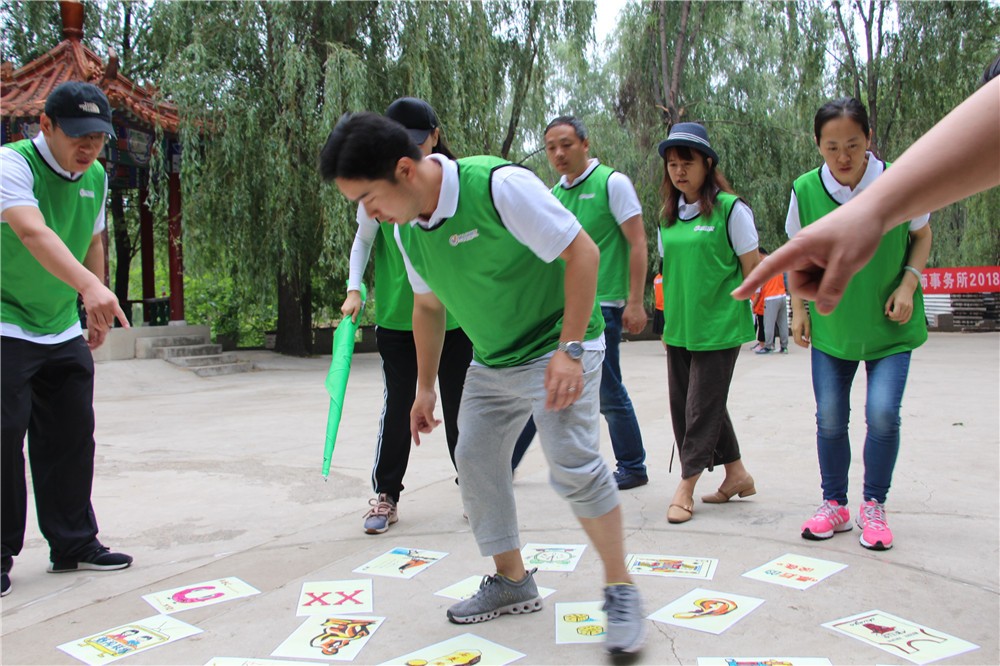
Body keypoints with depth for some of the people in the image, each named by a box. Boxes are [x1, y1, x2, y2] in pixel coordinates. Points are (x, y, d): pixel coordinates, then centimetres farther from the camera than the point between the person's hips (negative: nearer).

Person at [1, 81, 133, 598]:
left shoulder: (95, 177, 4)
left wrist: (97, 310, 18)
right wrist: (89, 285, -53)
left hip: (63, 332, 7)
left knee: (71, 439, 9)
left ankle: (73, 545, 21)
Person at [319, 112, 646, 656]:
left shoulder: (499, 185, -25)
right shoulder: (407, 229, -1)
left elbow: (581, 250, -22)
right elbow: (428, 305, 14)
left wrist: (570, 349, -25)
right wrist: (425, 387, 18)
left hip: (555, 350, -8)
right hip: (491, 363, 8)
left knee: (573, 464, -17)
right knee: (475, 463, 8)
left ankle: (621, 590, 3)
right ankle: (512, 583, 25)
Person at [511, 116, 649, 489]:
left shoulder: (612, 183, -5)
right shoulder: (553, 195, 13)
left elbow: (637, 243, -8)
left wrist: (635, 302, -14)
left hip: (600, 306, -6)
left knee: (608, 394, 1)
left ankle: (633, 468, 18)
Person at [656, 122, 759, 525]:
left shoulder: (730, 209, -8)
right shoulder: (670, 215, 10)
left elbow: (752, 269, -5)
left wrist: (734, 310, -1)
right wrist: (671, 318, 13)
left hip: (718, 327, -7)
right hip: (679, 328, 7)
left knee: (703, 405, -2)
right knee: (683, 403, 11)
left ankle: (685, 488, 8)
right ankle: (737, 475, 26)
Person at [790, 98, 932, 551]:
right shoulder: (805, 190, -9)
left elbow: (921, 236, 5)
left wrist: (908, 283, -9)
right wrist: (798, 308, 1)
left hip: (889, 326, -1)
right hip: (830, 324, 1)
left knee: (883, 413, -10)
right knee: (830, 418, 4)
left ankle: (873, 506, 11)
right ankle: (835, 504, 23)